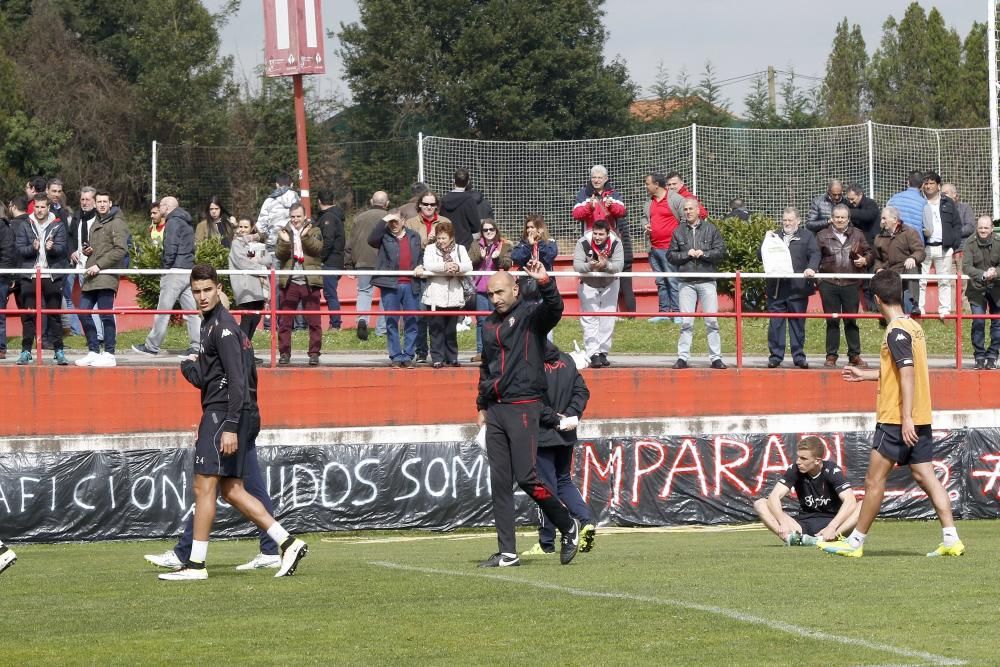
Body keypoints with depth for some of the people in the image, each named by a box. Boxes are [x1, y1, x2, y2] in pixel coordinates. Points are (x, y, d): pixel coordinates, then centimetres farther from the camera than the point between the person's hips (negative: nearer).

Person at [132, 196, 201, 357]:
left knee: (163, 311, -2)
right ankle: (197, 346, 0)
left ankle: (151, 347, 3)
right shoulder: (186, 223, 20)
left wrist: (166, 266, -9)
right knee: (190, 311, 5)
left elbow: (171, 248, -20)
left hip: (175, 272, -9)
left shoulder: (173, 222, -9)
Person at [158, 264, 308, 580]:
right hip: (220, 415, 10)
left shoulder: (223, 326, -12)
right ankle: (288, 543, 9)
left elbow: (237, 380, -20)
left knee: (204, 486, -9)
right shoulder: (211, 323, 19)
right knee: (231, 490, 10)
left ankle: (196, 564, -9)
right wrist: (190, 366, 5)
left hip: (223, 412, -10)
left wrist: (230, 427, -25)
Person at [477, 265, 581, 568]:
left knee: (526, 477, -13)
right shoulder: (490, 324, 18)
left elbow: (554, 308, -26)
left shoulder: (531, 315, -3)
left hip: (524, 407, -7)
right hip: (495, 410, 7)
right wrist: (482, 405, 23)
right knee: (499, 483, 4)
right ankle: (507, 552, 6)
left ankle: (569, 527, 8)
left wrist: (544, 283, -44)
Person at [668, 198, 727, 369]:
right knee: (686, 322, 0)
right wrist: (686, 254, -8)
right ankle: (682, 357, 3)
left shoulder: (710, 229, 5)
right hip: (686, 283, 1)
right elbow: (671, 255, 7)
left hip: (707, 282, -1)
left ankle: (716, 357, 2)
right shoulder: (679, 232, 9)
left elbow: (721, 251, 1)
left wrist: (704, 253, -12)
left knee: (712, 321, -2)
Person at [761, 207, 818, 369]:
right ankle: (775, 355, 5)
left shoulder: (806, 236, 8)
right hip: (776, 287, 2)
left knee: (798, 323, 4)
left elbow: (815, 254, -2)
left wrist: (811, 268, -21)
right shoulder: (775, 236, 17)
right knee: (775, 323, 1)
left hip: (797, 287, -2)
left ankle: (799, 356, 9)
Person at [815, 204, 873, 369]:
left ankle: (854, 355, 13)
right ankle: (831, 356, 9)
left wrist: (865, 260, -6)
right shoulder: (823, 236, 7)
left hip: (851, 285, 0)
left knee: (851, 321, 5)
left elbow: (869, 254, 14)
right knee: (832, 321, 3)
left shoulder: (857, 235, 10)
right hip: (829, 284, 0)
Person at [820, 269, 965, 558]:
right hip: (921, 420, 9)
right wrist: (864, 375, 37)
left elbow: (907, 373, -22)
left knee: (874, 480, -1)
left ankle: (855, 542, 6)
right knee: (924, 475, 6)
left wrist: (906, 418, -26)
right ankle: (951, 539, -2)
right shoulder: (913, 327, 14)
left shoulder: (896, 331, -14)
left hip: (897, 420, -9)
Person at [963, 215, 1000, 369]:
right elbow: (967, 267, -17)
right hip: (977, 289, -1)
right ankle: (979, 357, 4)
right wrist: (983, 275, -33)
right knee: (978, 323, -6)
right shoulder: (969, 244, -8)